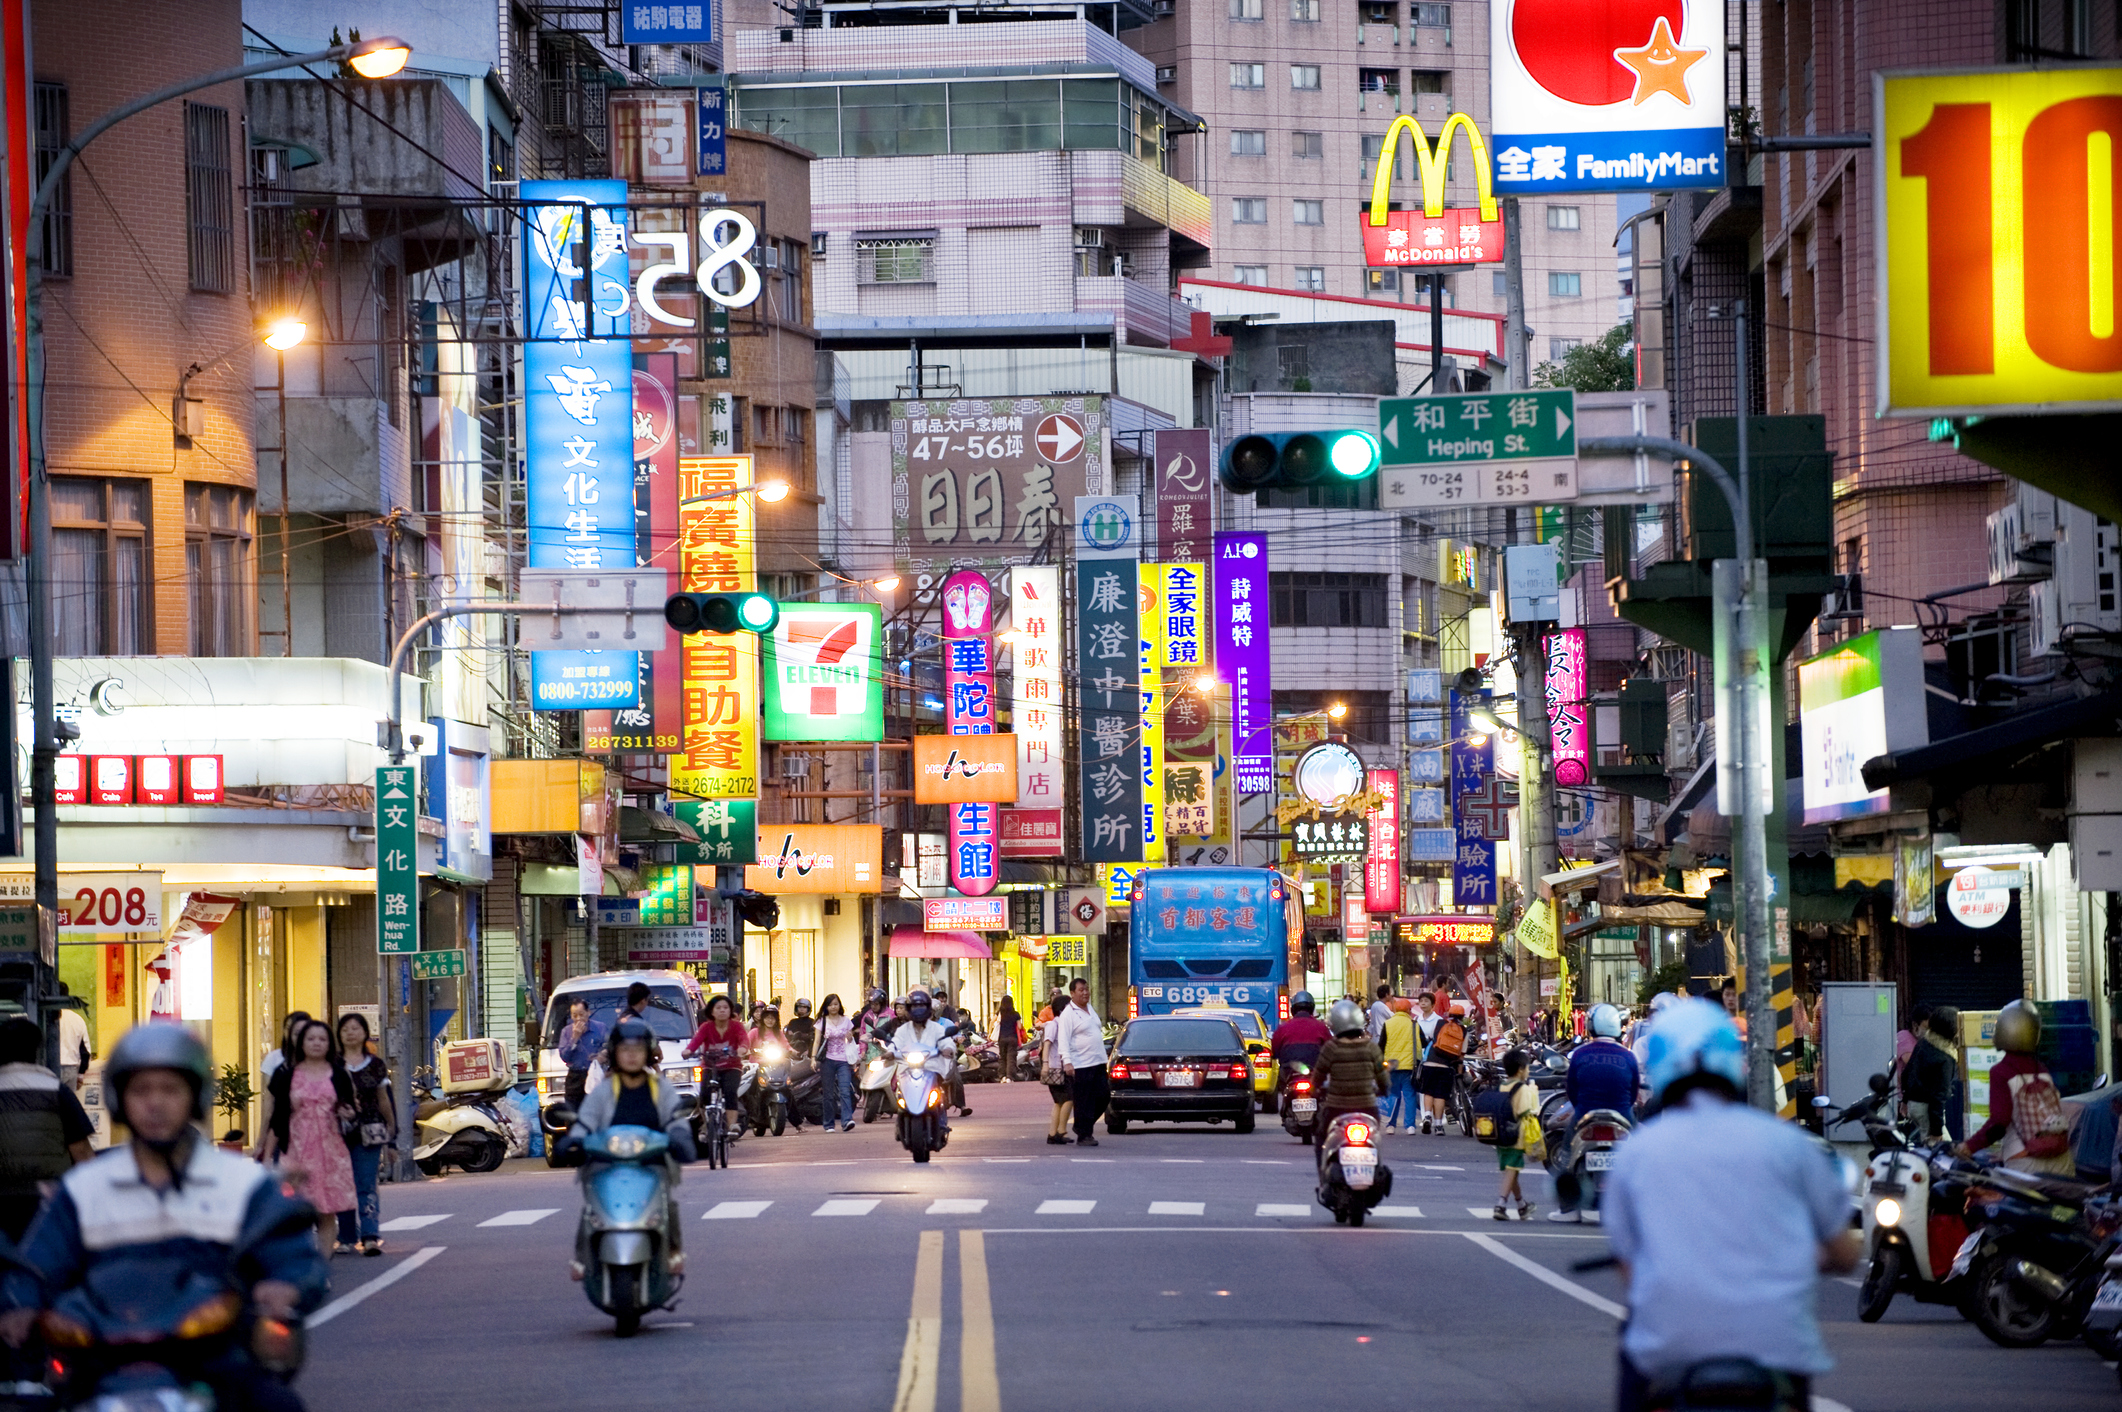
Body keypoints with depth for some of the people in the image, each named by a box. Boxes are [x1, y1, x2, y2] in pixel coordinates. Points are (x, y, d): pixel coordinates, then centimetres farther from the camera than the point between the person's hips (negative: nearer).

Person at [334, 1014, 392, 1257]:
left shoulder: (375, 1065, 9)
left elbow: (383, 1100, 16)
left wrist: (391, 1128, 21)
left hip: (368, 1133, 0)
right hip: (339, 1131, 0)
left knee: (366, 1186, -8)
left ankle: (370, 1236, -16)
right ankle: (347, 1237, 11)